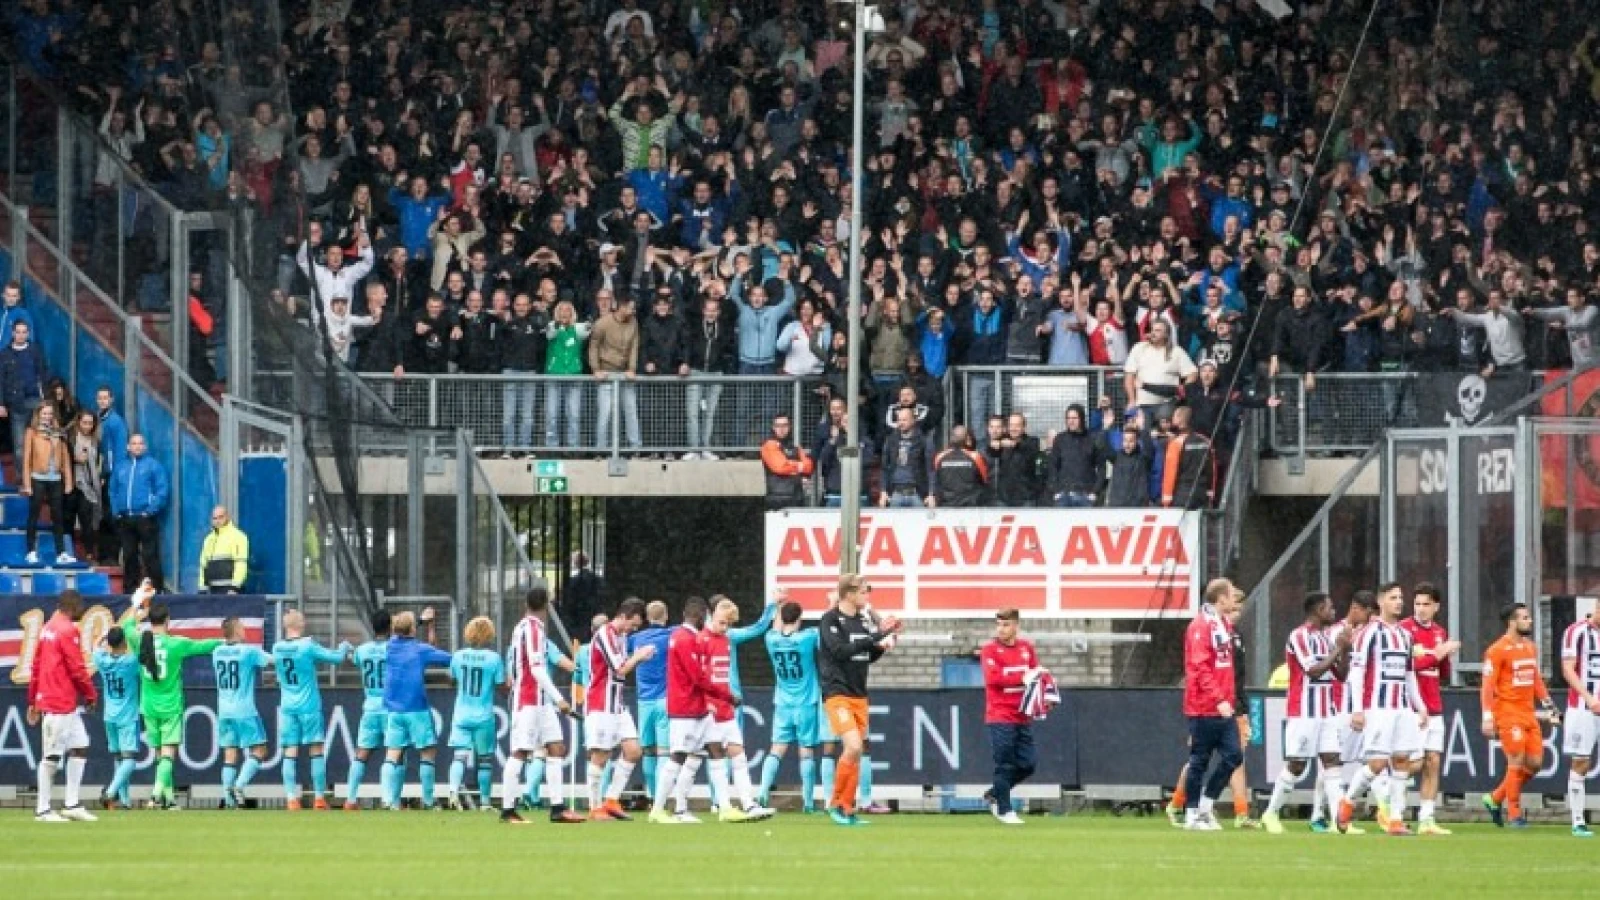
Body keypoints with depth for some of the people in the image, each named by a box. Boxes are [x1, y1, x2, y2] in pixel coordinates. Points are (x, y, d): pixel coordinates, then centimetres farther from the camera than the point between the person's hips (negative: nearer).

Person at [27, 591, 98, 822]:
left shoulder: (47, 629, 16)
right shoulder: (68, 631, -12)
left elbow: (36, 667, 18)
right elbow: (76, 668, -15)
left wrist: (33, 701, 21)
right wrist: (91, 694, -2)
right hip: (60, 703, -10)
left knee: (79, 747, 12)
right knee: (52, 755, -5)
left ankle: (72, 804, 11)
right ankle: (43, 809, -1)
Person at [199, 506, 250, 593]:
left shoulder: (237, 536, -4)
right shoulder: (209, 539, 19)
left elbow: (241, 564, -13)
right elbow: (203, 565, 21)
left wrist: (234, 587, -21)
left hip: (229, 589, -7)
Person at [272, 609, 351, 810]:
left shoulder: (277, 648, 1)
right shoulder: (307, 646, -12)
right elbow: (337, 657, -8)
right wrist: (344, 647, 14)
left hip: (287, 708, 3)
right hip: (309, 707, -3)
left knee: (290, 753, 2)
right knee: (316, 751, 4)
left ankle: (292, 799, -5)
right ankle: (319, 798, 4)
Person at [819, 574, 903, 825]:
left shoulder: (864, 620, 11)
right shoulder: (830, 620, -9)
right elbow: (841, 651, -22)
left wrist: (887, 638, 1)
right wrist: (877, 635, -22)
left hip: (859, 695, 7)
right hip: (837, 693, -7)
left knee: (857, 753, 6)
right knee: (853, 746, -20)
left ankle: (847, 809, 14)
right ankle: (836, 802, -6)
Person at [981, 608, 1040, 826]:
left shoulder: (1027, 648, 10)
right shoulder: (990, 650, -5)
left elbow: (1035, 675, 14)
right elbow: (993, 678, -18)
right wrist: (1022, 678, -24)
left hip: (1023, 718, 5)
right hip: (1000, 717, -5)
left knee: (1027, 763, 5)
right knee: (1005, 765, -3)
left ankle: (994, 794, 23)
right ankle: (1004, 810, 6)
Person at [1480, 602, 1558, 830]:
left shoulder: (1531, 647, 14)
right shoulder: (1497, 650, -9)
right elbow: (1487, 686, -11)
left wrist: (1548, 706, 19)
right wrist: (1487, 718, -17)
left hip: (1529, 714, 8)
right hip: (1508, 714, -8)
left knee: (1535, 763, 5)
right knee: (1517, 763, -8)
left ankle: (1495, 799, 20)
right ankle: (1514, 815, 3)